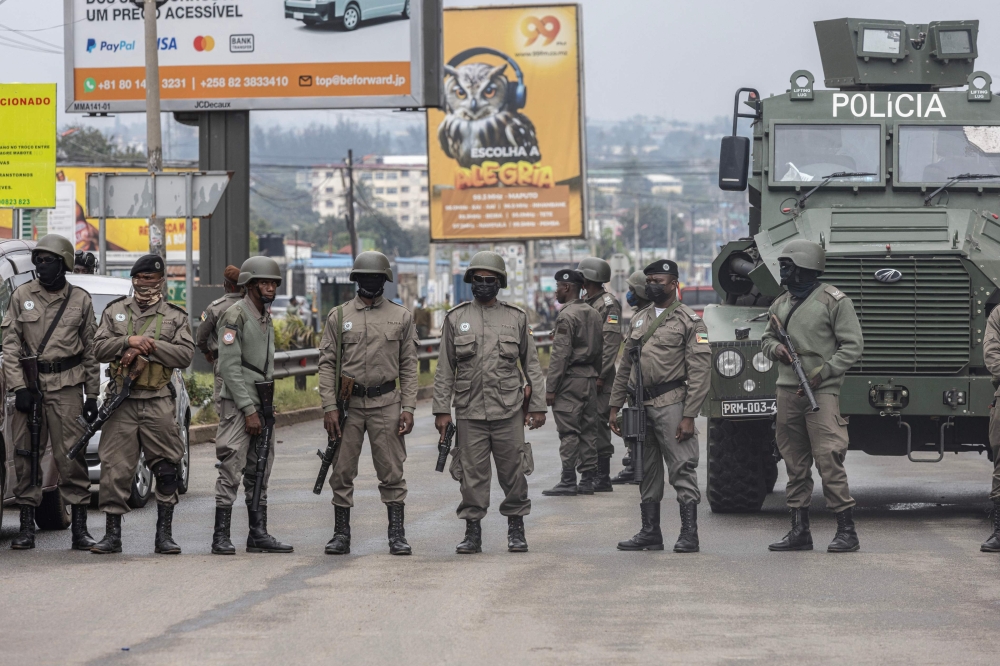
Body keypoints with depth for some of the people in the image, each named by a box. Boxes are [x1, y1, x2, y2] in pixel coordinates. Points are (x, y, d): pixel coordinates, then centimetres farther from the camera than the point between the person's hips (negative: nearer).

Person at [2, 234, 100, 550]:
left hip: (67, 386, -1)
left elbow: (91, 351, 11)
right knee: (26, 455, 0)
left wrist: (92, 396, 8)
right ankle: (26, 528, 7)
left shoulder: (80, 300, 7)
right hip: (30, 384, 1)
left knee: (71, 456, -5)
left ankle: (79, 528, 0)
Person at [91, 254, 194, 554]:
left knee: (167, 470, -1)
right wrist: (129, 341, -12)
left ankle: (164, 534, 7)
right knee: (114, 469, -2)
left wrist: (151, 346, -13)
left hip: (159, 404, -1)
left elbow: (185, 355, -4)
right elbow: (99, 348, 4)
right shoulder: (114, 311, 13)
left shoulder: (175, 317, 8)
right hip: (121, 404, 1)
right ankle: (113, 533, 5)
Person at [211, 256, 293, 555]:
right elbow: (230, 367, -16)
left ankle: (258, 534, 13)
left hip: (262, 404, 9)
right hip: (238, 404, -9)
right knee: (231, 471, -9)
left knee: (259, 473, 10)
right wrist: (248, 410, -18)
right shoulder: (235, 316, -11)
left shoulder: (266, 317, 15)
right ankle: (221, 536, -7)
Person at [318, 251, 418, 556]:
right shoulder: (339, 316, 6)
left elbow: (409, 367, 6)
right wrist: (329, 407, -6)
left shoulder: (401, 317, 7)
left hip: (385, 403, 0)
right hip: (348, 403, 0)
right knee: (342, 472, 3)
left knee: (392, 472, -1)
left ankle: (397, 536, 4)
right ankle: (341, 535, 11)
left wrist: (408, 408, -3)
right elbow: (327, 363, 3)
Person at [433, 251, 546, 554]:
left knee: (513, 472, 3)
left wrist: (537, 406, 4)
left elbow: (532, 365, 9)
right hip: (469, 412, 0)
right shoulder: (455, 319, 7)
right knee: (472, 475, 1)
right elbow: (444, 369, 7)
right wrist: (441, 409, 0)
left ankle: (516, 529, 15)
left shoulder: (516, 318, 7)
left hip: (509, 411, 0)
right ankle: (472, 532, 9)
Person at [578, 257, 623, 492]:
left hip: (599, 376, -9)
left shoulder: (609, 305, -10)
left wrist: (600, 375, -21)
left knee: (598, 425, -9)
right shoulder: (587, 304, 19)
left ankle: (603, 479, -7)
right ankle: (593, 476, 15)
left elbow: (611, 343, -17)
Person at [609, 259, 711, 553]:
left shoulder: (689, 321, -3)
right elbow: (625, 366, 20)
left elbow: (699, 372, -8)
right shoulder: (639, 319, 16)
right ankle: (650, 532, 16)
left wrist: (689, 416, -15)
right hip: (640, 405, 6)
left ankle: (689, 534, -5)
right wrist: (615, 406, 13)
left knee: (682, 469, -7)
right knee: (646, 473, 10)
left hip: (670, 404, -6)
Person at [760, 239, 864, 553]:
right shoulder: (781, 304, 16)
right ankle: (799, 530, 15)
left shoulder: (833, 301, -4)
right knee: (795, 464, 9)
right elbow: (766, 338, 26)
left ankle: (846, 530, -8)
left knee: (828, 460, -12)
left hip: (822, 391, -7)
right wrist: (775, 348, 2)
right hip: (787, 391, 7)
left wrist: (823, 371, -15)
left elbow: (852, 345, -6)